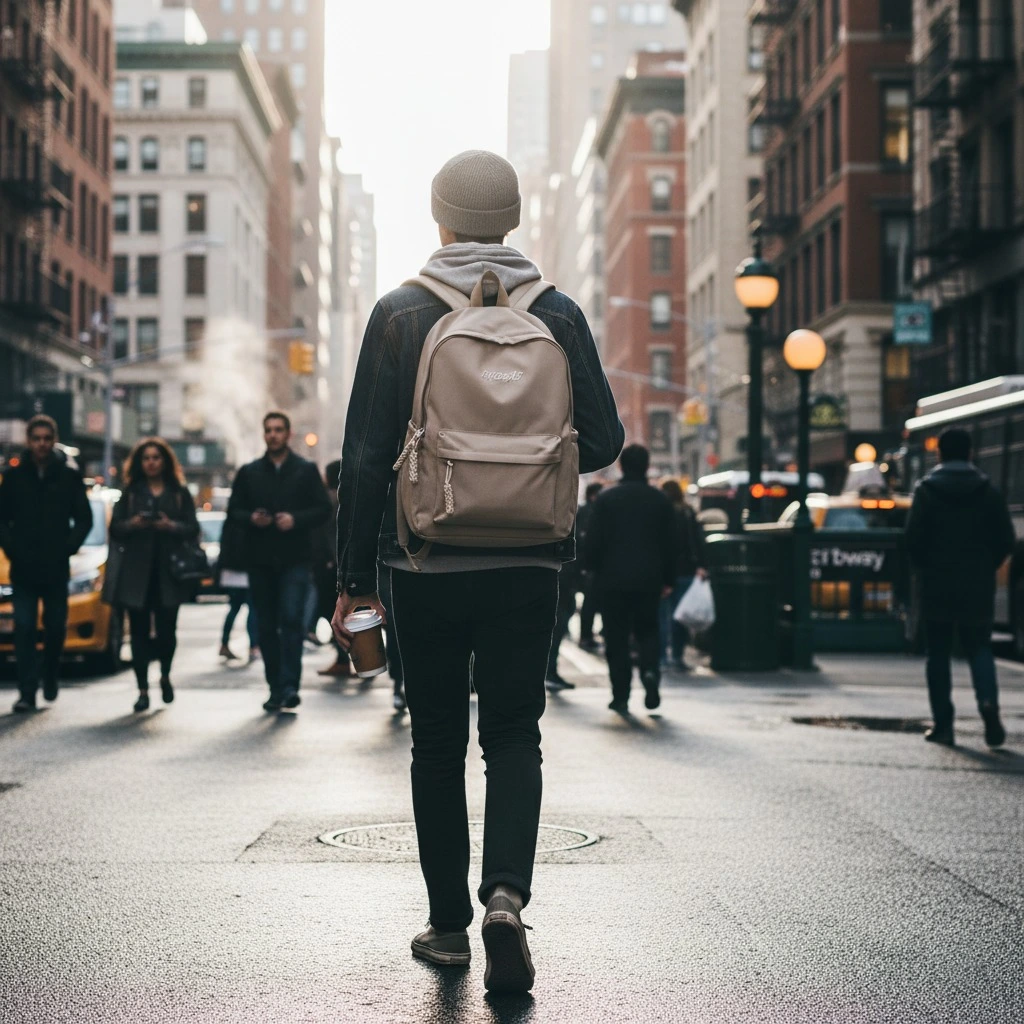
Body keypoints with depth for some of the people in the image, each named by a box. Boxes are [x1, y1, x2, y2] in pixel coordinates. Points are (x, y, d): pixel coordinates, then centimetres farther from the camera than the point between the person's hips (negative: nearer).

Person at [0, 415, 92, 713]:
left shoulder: (69, 477, 3)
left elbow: (84, 519, 6)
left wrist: (67, 549, -6)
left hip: (57, 568, 0)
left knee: (56, 627, 7)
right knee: (24, 629, -5)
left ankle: (51, 676, 30)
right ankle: (27, 692, -5)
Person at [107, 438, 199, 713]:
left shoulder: (180, 493, 10)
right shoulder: (130, 492, 12)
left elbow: (192, 529, 3)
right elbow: (115, 528, 7)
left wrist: (171, 526, -15)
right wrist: (132, 524, -13)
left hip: (168, 572, -1)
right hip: (136, 572, 1)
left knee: (166, 630, -3)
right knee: (140, 631, -1)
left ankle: (165, 676, 24)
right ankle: (143, 690, 4)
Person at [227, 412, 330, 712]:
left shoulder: (306, 471, 6)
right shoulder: (248, 473, 11)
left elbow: (323, 509, 2)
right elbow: (233, 509, 11)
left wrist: (296, 520, -15)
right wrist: (251, 518, -10)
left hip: (294, 559, -3)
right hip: (260, 560, 3)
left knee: (291, 619, -16)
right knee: (266, 626, 6)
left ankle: (289, 686, -18)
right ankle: (275, 688, 13)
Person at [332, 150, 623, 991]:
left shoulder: (400, 313, -4)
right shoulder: (559, 314, 1)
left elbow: (366, 456, -5)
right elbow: (603, 444, 3)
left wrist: (356, 578, 1)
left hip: (425, 565, -1)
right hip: (527, 565, 1)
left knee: (439, 740, 11)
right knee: (514, 734, 7)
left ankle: (449, 922, 17)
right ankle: (507, 892, -14)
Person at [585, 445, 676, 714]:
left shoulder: (606, 498, -4)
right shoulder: (660, 500, 3)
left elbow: (594, 541, -5)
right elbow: (669, 543, 5)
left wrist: (594, 571, 8)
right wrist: (668, 579, 12)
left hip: (613, 580, -2)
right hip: (648, 580, 2)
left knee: (617, 639, 4)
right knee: (647, 632, 15)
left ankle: (621, 696, 1)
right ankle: (650, 670, -13)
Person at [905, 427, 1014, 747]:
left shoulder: (927, 491, -4)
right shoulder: (988, 492, 2)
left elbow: (914, 539, -9)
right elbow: (1005, 540, 1)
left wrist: (926, 568, 9)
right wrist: (985, 569, 14)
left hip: (937, 587, -1)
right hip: (978, 587, 2)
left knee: (938, 654, 7)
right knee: (979, 648, 11)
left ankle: (942, 724, 4)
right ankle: (988, 702, -16)